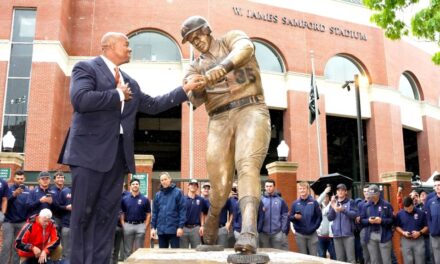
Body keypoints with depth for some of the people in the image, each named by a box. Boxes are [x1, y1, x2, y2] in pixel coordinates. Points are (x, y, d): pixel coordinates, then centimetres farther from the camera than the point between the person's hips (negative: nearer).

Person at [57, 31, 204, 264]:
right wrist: (118, 95, -8)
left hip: (118, 153, 7)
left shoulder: (130, 82, 22)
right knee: (83, 214, -2)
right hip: (90, 151, -7)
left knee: (107, 215, 6)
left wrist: (185, 89, 20)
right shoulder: (86, 68, 0)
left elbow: (153, 105, 23)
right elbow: (80, 100, -17)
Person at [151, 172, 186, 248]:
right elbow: (155, 212, 12)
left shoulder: (177, 192, -3)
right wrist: (153, 227, 5)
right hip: (161, 230, 4)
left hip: (174, 229, -4)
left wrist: (181, 226, -12)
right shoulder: (158, 195, 9)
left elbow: (182, 210, -7)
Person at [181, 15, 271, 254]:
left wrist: (224, 67, -34)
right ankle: (212, 219, 28)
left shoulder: (232, 38, 12)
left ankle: (249, 232, -39)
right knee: (219, 183, -3)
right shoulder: (195, 67, 20)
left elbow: (245, 49, -15)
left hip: (250, 109, -3)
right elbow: (196, 99, 1)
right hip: (219, 120, 3)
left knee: (247, 165, -27)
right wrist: (196, 89, -23)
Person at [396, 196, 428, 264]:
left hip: (419, 240, 0)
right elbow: (397, 227, 5)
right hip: (405, 240, 0)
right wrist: (403, 232, -13)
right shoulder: (399, 214, -3)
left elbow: (426, 227, 3)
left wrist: (420, 233, -14)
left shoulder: (421, 213, -4)